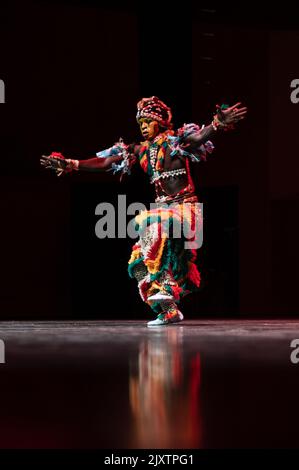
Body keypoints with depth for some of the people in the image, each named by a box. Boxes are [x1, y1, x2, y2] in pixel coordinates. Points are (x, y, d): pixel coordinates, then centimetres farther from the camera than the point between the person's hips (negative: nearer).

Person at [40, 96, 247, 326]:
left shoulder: (177, 140, -4)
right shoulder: (140, 150, 11)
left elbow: (200, 137, -24)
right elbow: (105, 163, 10)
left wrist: (218, 124, -44)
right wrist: (70, 164, 4)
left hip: (184, 206, -6)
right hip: (161, 208, 6)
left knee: (160, 227, -37)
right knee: (140, 261, -5)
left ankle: (166, 286, -28)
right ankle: (169, 311, 4)